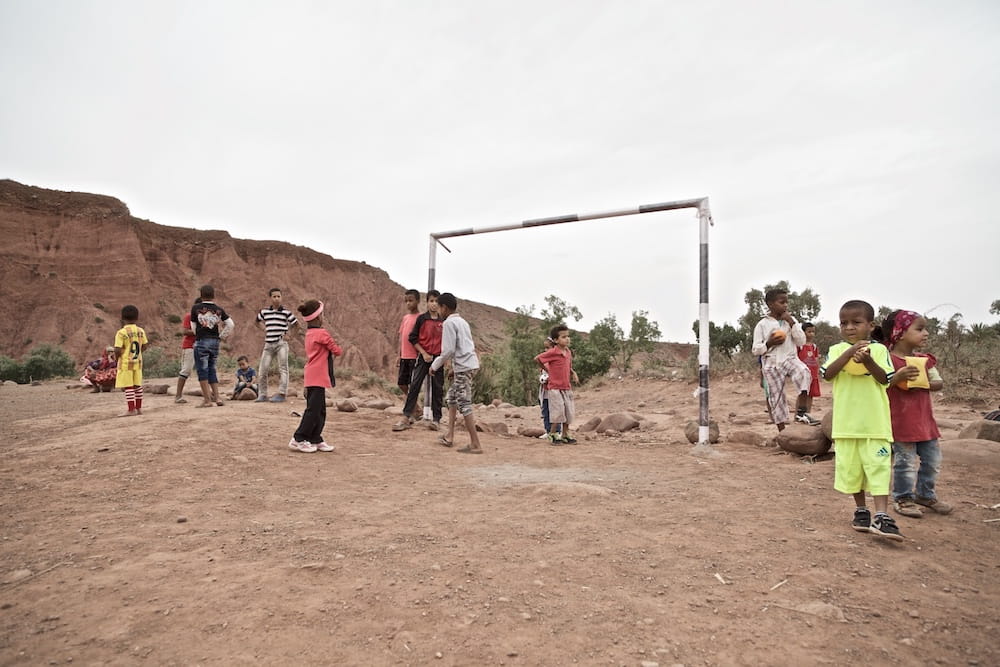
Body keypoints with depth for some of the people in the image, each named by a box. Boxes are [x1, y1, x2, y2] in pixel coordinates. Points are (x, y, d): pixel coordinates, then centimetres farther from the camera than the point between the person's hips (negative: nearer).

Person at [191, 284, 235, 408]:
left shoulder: (196, 308, -2)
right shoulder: (218, 309, 6)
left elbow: (194, 327, 1)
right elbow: (231, 324, 3)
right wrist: (222, 336, 11)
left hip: (201, 342, -4)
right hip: (215, 342, 4)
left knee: (202, 370, 1)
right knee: (211, 370, 15)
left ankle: (207, 400, 0)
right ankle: (216, 397, 12)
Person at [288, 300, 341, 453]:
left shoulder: (309, 333, 14)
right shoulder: (322, 333, -13)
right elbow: (337, 351, -6)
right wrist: (335, 346, 13)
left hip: (311, 377, 9)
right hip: (317, 377, -9)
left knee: (319, 411, 12)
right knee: (313, 410, -5)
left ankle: (315, 440, 16)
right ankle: (298, 440, 0)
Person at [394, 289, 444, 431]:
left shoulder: (443, 321, 6)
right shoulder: (422, 318, -1)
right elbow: (412, 338, -1)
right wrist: (424, 353, -8)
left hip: (438, 358, 2)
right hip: (423, 357, -2)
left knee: (437, 388, 4)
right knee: (414, 385, -7)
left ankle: (436, 419, 11)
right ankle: (406, 417, -5)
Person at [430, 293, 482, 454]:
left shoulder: (449, 323, -9)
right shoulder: (462, 321, 18)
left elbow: (448, 350, -14)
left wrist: (435, 365, -1)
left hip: (463, 367, -10)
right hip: (470, 364, 10)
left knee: (464, 405, -7)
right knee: (451, 398, 19)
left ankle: (476, 445, -8)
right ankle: (450, 437, 23)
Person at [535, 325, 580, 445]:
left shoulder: (568, 352, 7)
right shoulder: (553, 352, -15)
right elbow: (537, 359, -10)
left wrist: (573, 373, 3)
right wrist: (546, 369, 0)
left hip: (567, 388, 7)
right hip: (555, 388, -7)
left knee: (568, 412, 11)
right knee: (558, 412, -6)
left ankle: (565, 435, 23)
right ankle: (552, 435, 10)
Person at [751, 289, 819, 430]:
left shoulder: (791, 320, 7)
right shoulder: (762, 325, -1)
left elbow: (801, 341, 1)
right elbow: (755, 350, -1)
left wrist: (791, 322, -8)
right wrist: (769, 344, -20)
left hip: (789, 359, 2)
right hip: (771, 364, -1)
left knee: (804, 373, -32)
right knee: (776, 398, 2)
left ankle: (801, 412, -24)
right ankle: (782, 431, 15)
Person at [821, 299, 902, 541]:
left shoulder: (879, 349, 3)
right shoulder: (837, 350, 5)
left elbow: (885, 379, -6)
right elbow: (827, 374, -11)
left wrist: (868, 361, -22)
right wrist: (849, 353, -21)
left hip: (875, 422, -1)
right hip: (846, 422, 2)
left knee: (878, 467, -7)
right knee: (850, 467, 10)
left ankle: (881, 516, -6)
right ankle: (861, 510, 26)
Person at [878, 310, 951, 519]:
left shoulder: (925, 360, 9)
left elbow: (939, 383, 8)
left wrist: (925, 383, -12)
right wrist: (899, 377, -30)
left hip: (924, 418, 7)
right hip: (901, 420, -7)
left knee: (932, 459, 14)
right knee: (905, 460, 0)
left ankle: (925, 495, 33)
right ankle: (902, 498, 17)